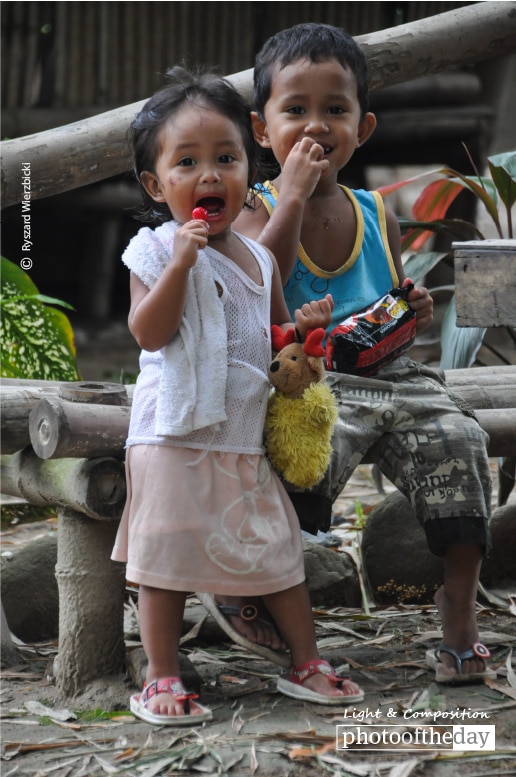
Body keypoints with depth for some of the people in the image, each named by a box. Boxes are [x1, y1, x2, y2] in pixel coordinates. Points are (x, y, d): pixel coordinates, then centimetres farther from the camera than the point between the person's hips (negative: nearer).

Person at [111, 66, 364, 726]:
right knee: (166, 554, 0)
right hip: (175, 436, -5)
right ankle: (161, 679, 12)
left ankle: (305, 663, 25)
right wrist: (181, 261, -27)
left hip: (246, 436, 5)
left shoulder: (258, 258, 10)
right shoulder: (156, 250, -7)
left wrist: (303, 326, -1)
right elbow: (149, 333, -18)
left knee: (279, 550, 11)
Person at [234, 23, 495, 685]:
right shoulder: (258, 209, 3)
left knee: (457, 438, -20)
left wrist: (412, 313, 5)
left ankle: (459, 606, -8)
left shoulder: (377, 216, 17)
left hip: (389, 374, 4)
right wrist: (293, 195, -17)